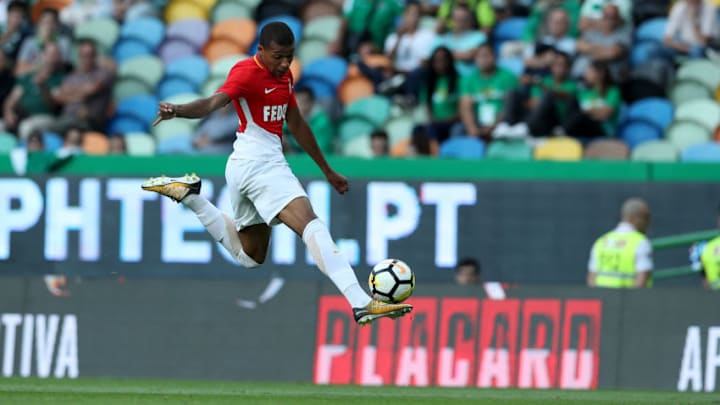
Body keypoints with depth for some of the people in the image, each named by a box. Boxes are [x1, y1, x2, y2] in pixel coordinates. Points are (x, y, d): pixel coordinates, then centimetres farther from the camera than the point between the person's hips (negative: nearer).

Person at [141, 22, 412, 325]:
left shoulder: (283, 76, 15)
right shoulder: (247, 73, -13)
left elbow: (296, 124, 26)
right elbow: (214, 103, -30)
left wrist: (327, 171, 31)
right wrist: (176, 111, -51)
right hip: (261, 162, -10)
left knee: (250, 256, 25)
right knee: (312, 226, -25)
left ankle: (188, 196, 22)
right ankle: (361, 304, -40)